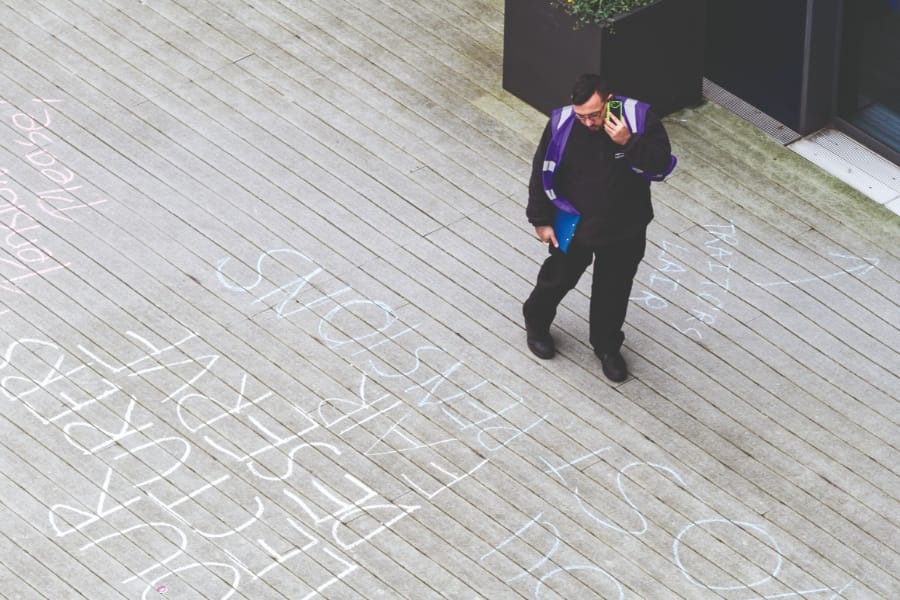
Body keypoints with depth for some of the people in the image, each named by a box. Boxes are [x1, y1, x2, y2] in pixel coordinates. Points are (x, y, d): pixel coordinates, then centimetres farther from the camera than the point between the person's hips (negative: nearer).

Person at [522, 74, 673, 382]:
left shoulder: (639, 117, -24)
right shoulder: (561, 124, -21)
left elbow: (662, 162, -24)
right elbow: (542, 173, -9)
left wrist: (629, 143, -40)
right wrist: (541, 220, -3)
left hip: (625, 229, 0)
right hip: (573, 226, 0)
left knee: (614, 290, 18)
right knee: (558, 278, 22)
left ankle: (607, 347, 42)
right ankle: (536, 323, 52)